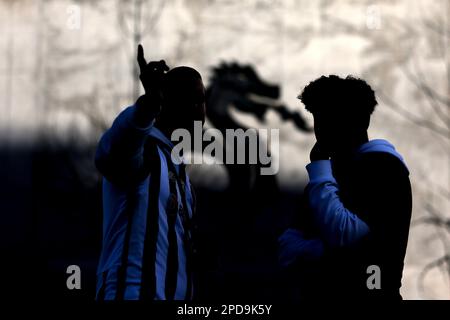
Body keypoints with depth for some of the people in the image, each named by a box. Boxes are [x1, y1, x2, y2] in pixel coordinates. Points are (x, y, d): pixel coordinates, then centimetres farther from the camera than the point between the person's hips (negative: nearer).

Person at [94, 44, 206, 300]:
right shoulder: (139, 149, -9)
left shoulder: (177, 164, 19)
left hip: (175, 293, 9)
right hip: (132, 293, -9)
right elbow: (110, 155, -35)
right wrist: (148, 104, -52)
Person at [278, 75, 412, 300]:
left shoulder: (383, 167, -11)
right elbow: (288, 241, 5)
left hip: (365, 294, -7)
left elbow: (342, 236, -24)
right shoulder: (332, 167, 12)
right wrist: (323, 250, -15)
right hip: (317, 292, 7)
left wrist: (319, 166, -15)